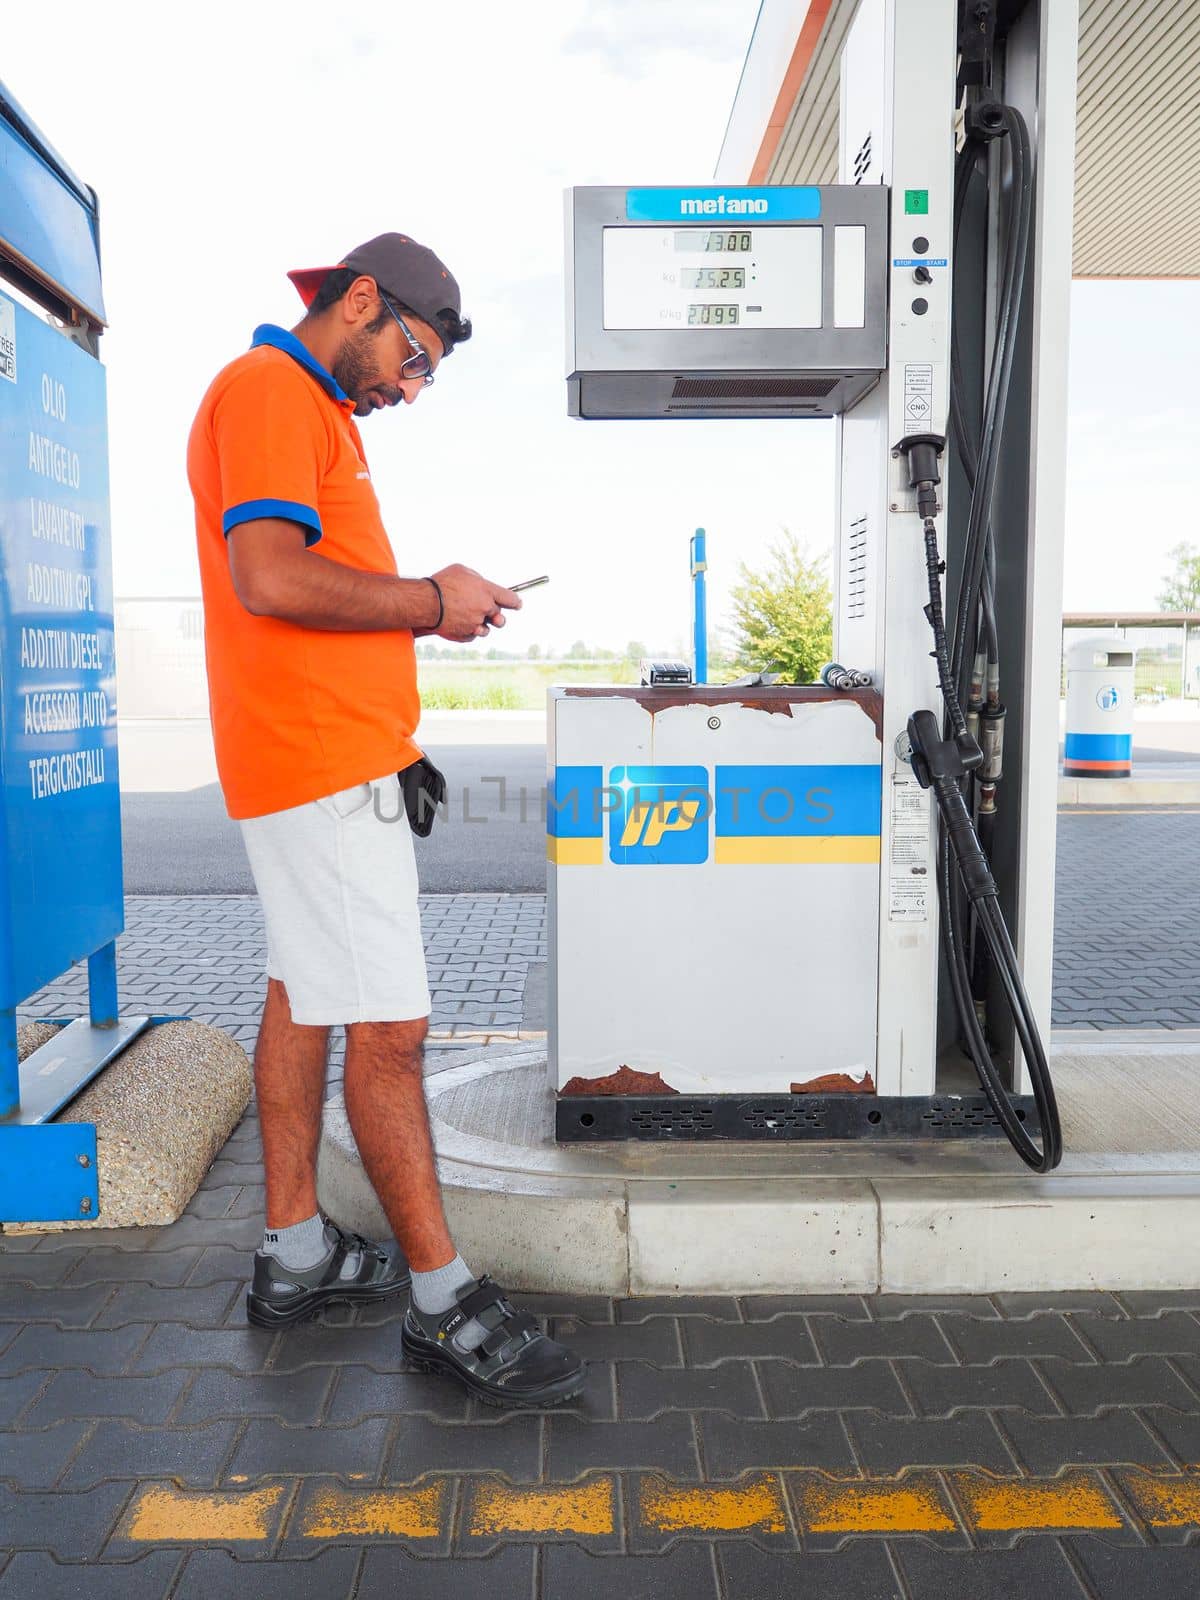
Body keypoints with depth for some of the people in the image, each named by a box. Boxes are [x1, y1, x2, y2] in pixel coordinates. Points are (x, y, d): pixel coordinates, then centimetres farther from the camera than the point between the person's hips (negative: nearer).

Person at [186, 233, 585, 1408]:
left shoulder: (312, 408, 23)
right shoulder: (268, 390, -9)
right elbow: (269, 574, -23)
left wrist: (426, 610, 7)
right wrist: (429, 600, -13)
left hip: (328, 755, 11)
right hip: (322, 767, -11)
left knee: (304, 993, 13)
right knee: (388, 1025, -8)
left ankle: (294, 1254, 26)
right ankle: (442, 1302, 2)